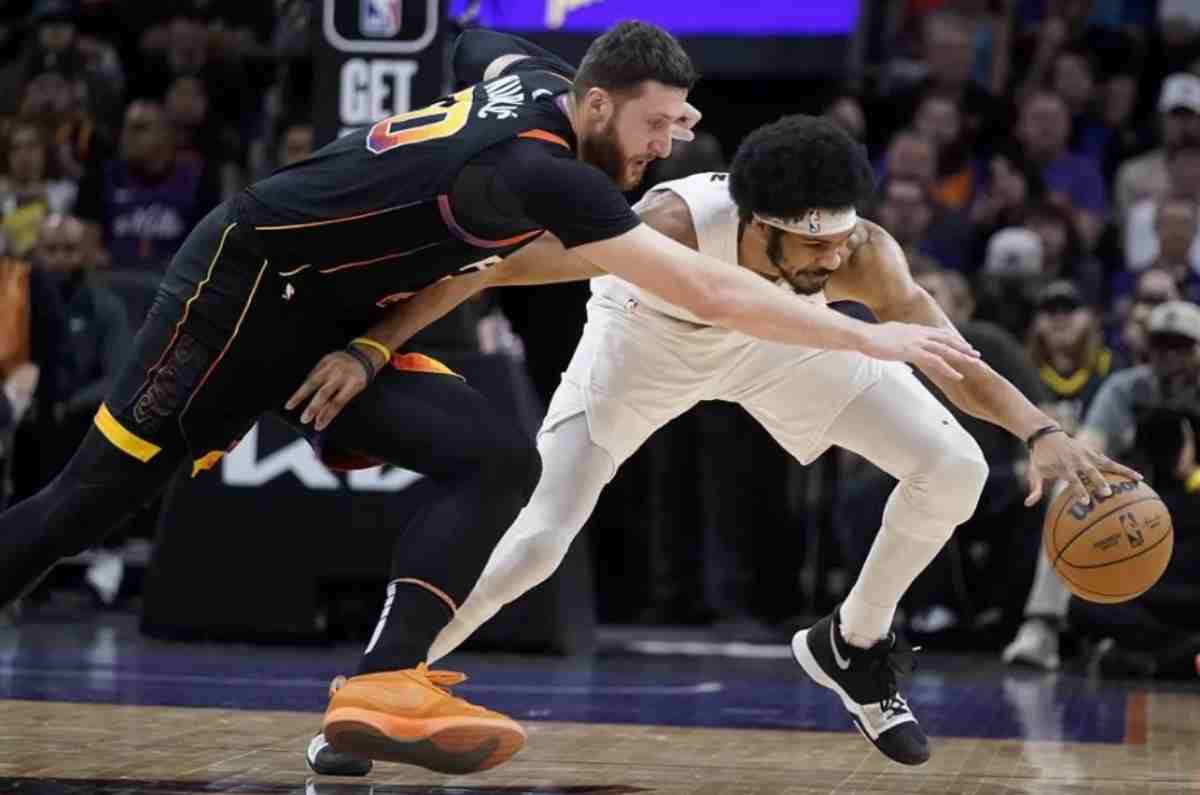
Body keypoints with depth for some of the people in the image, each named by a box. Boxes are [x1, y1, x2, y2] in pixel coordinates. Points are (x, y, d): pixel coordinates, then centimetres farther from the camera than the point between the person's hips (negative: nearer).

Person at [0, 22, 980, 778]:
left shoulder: (529, 69, -1)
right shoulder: (541, 171, -26)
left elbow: (475, 44, 27)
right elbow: (709, 292, -29)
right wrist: (870, 336, -25)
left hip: (333, 321, 9)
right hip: (239, 285, -9)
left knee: (498, 462, -10)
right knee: (92, 500, -6)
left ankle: (383, 683, -20)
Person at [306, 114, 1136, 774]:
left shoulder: (860, 256, -35)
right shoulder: (671, 225, -43)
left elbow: (946, 354, -35)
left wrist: (1042, 432, -54)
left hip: (779, 334, 3)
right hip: (646, 340, -3)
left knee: (954, 471, -9)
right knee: (538, 542, -15)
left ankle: (854, 646, 16)